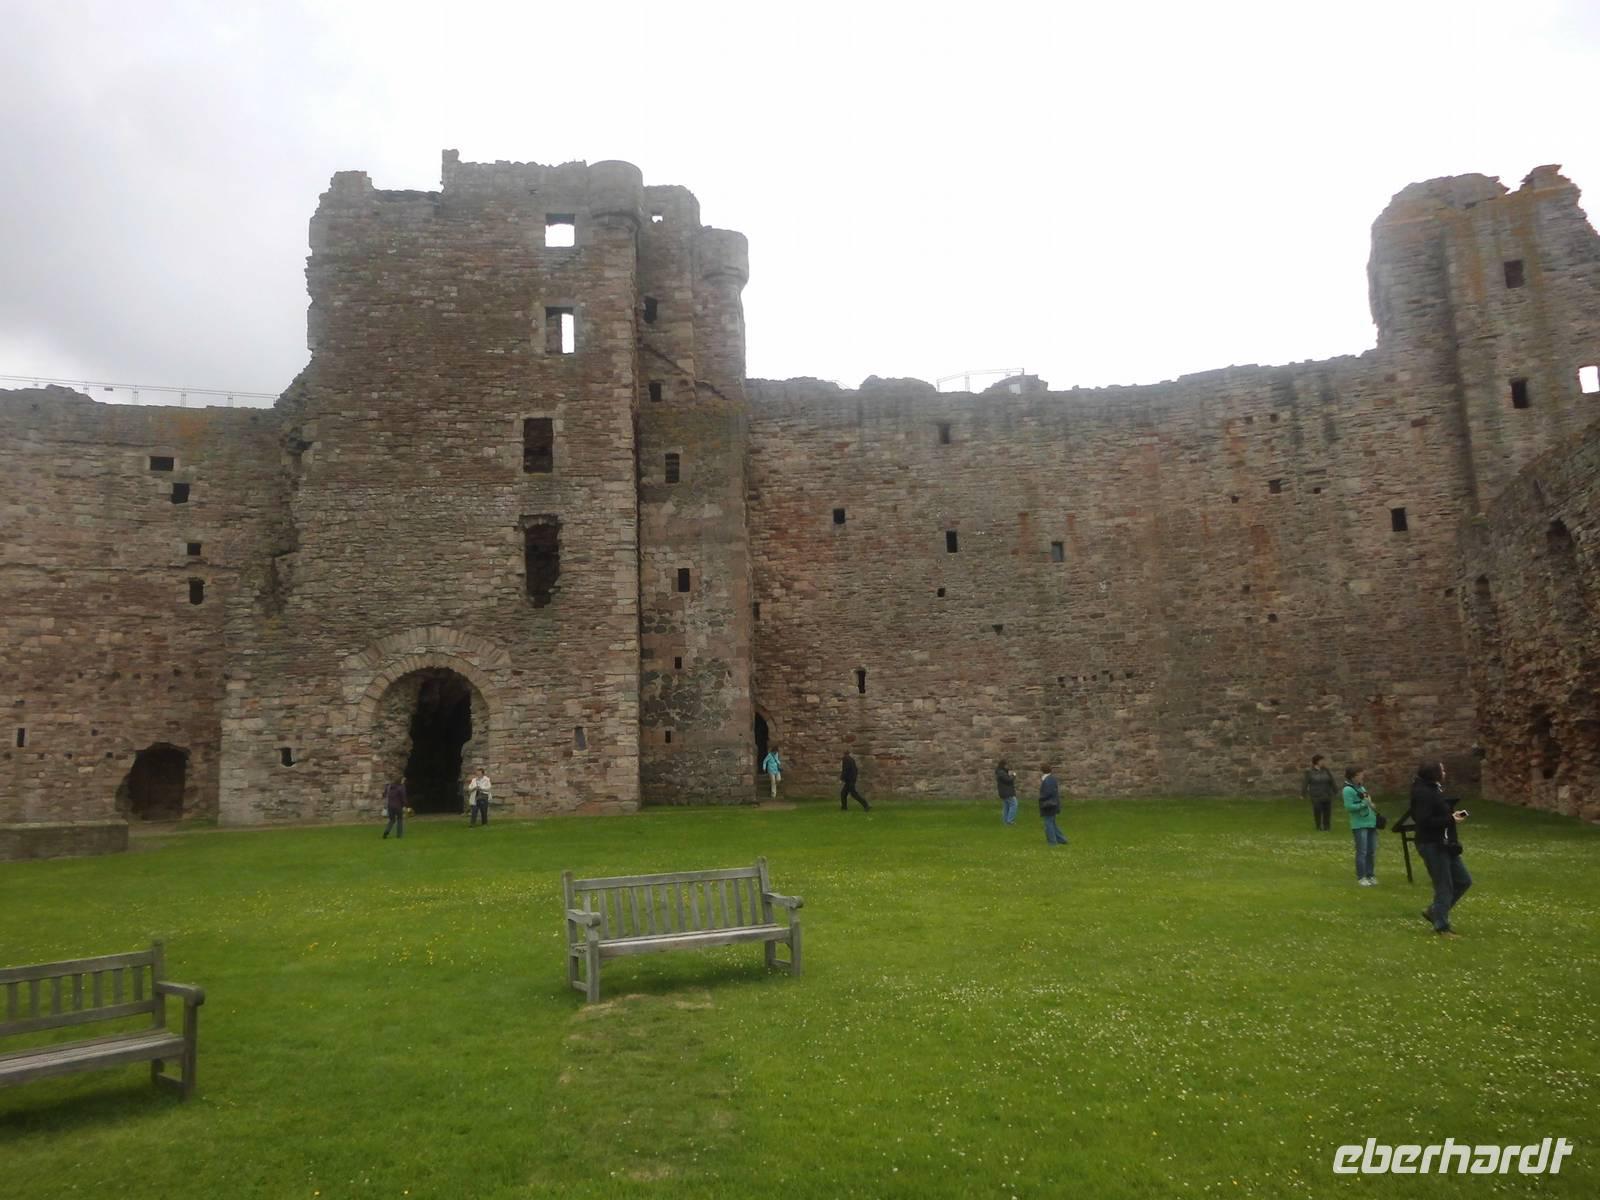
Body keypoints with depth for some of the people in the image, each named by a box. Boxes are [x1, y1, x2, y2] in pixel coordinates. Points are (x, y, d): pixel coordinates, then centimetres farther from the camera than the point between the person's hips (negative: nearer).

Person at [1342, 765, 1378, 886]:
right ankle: (1361, 877, 2)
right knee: (1362, 852, -5)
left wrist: (1370, 803, 4)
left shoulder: (1362, 788, 14)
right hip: (1359, 825, -8)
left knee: (1371, 851, 11)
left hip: (1370, 823, 8)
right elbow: (1349, 807, -18)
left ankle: (1369, 875, 21)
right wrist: (1364, 804, -22)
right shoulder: (1348, 790, -11)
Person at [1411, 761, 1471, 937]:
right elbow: (1424, 821, -26)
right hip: (1432, 845, -10)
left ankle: (1433, 912, 24)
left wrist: (1453, 815, 3)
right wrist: (1451, 820, -20)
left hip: (1444, 845, 10)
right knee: (1444, 887, -1)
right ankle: (1442, 927, 12)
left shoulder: (1434, 790, 12)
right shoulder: (1423, 793, -19)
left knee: (1463, 881, 14)